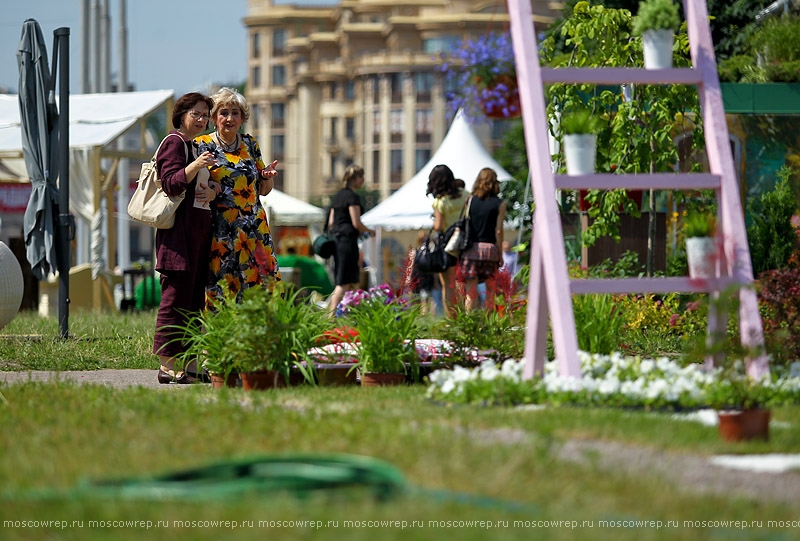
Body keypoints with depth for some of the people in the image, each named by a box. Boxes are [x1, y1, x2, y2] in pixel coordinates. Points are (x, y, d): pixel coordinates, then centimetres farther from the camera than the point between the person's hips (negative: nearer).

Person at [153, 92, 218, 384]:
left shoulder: (195, 147, 23)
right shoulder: (174, 143, -5)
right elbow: (171, 184, -15)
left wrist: (212, 193, 1)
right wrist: (195, 166, -29)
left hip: (200, 228, 10)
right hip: (179, 227, -10)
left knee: (195, 297, 7)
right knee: (176, 295, -10)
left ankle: (189, 366, 9)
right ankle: (167, 366, -10)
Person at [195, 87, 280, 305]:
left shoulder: (251, 144, 14)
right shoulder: (201, 145, 3)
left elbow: (263, 190, 19)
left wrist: (268, 176, -3)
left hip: (253, 229, 4)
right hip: (219, 230, -3)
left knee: (262, 287, -5)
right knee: (221, 290, -9)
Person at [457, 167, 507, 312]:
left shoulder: (470, 201, 4)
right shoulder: (500, 204, 0)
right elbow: (499, 231, -3)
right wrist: (500, 254, 3)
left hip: (471, 248, 1)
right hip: (490, 247, -1)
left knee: (470, 290, 0)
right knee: (490, 289, 12)